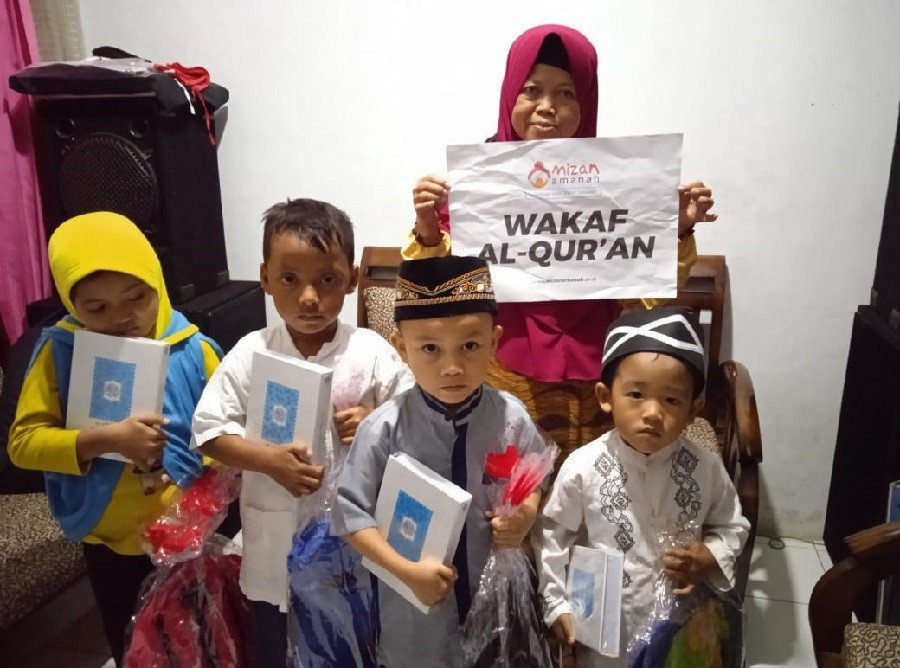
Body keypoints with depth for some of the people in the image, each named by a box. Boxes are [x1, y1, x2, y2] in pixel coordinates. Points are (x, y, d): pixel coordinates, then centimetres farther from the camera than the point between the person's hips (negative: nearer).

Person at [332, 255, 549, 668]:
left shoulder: (511, 418, -15)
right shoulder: (385, 428, -20)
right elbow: (350, 512, -14)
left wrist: (525, 516, -17)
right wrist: (407, 571, -20)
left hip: (497, 593, 2)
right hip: (415, 603, -1)